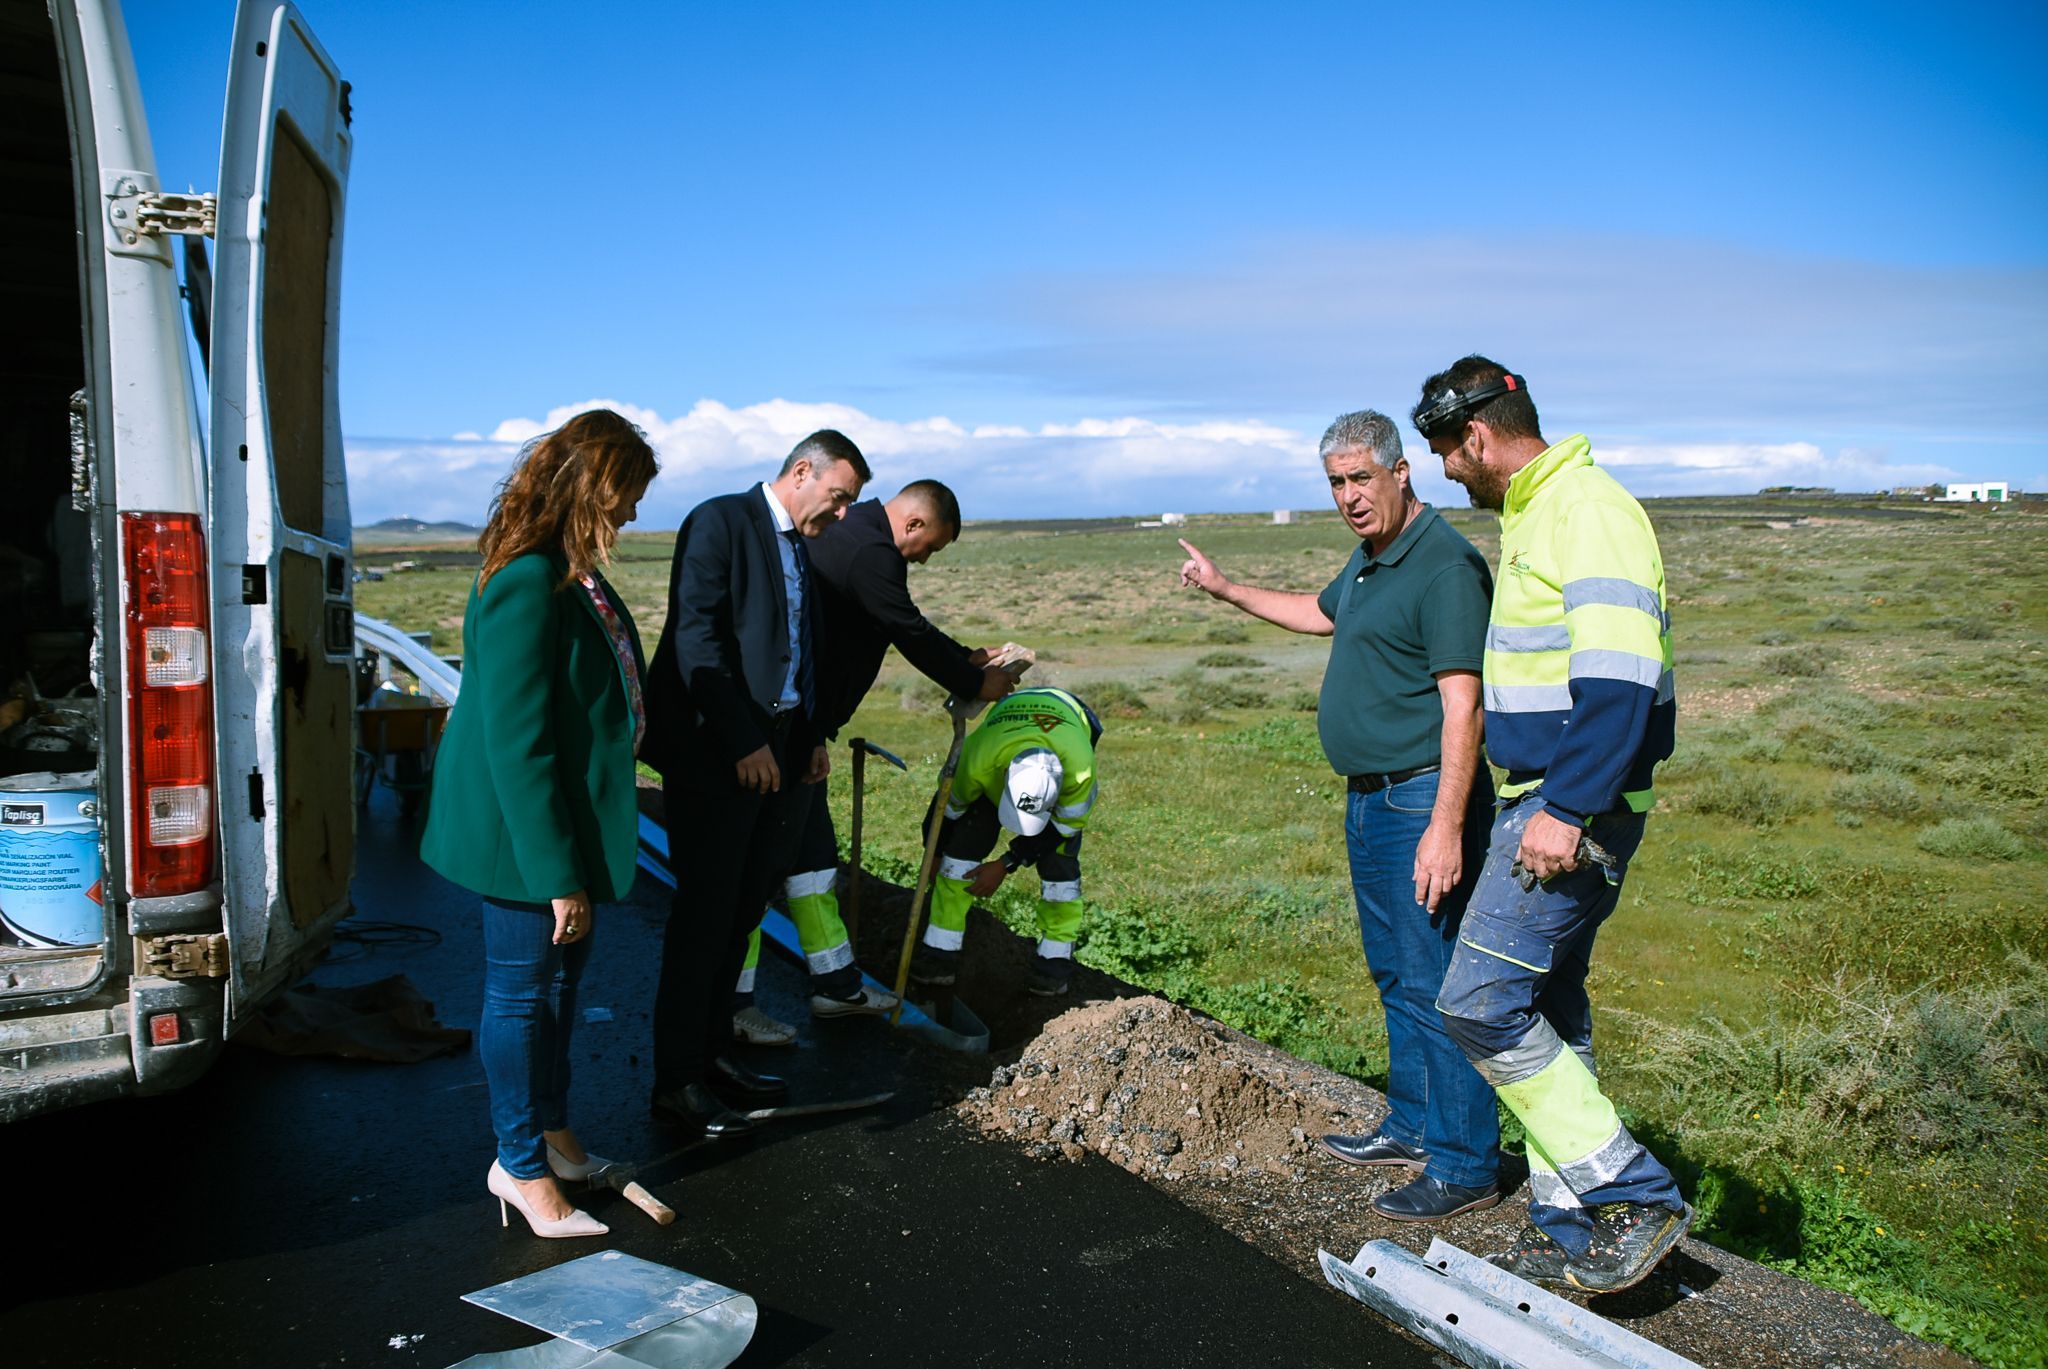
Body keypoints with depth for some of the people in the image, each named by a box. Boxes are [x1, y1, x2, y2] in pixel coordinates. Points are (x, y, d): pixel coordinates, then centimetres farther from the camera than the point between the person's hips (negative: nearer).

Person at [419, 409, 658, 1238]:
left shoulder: (572, 573, 5)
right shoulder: (526, 583, -26)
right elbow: (516, 742, -27)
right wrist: (557, 873, -24)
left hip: (572, 820, 10)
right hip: (524, 830, -10)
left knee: (561, 978, 21)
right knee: (520, 992, 6)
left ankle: (550, 1131, 39)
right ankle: (522, 1167, 23)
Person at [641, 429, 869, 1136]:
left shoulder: (803, 546, 17)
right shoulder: (721, 521, -9)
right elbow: (697, 637, -17)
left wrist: (814, 736, 10)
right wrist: (744, 744, -19)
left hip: (781, 754, 8)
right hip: (716, 757, -8)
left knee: (742, 913, 13)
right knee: (705, 914, -1)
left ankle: (712, 1053, 24)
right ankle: (677, 1081, 9)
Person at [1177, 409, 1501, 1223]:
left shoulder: (1445, 567, -17)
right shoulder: (1368, 561, 13)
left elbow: (1461, 705, -23)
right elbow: (1322, 614, 35)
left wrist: (1446, 826, -27)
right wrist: (1224, 589, 40)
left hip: (1423, 799, -10)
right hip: (1371, 798, 10)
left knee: (1434, 983, -5)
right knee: (1394, 973, 18)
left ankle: (1466, 1165, 6)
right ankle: (1413, 1126, 32)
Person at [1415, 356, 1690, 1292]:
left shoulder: (1588, 508, -15)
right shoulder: (1529, 515, 17)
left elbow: (1619, 673, -25)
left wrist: (1567, 810, -28)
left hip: (1575, 808, -10)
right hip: (1540, 800, 10)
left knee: (1481, 1004, -11)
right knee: (1547, 1012, 14)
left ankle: (1636, 1198, 1)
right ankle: (1568, 1227, 25)